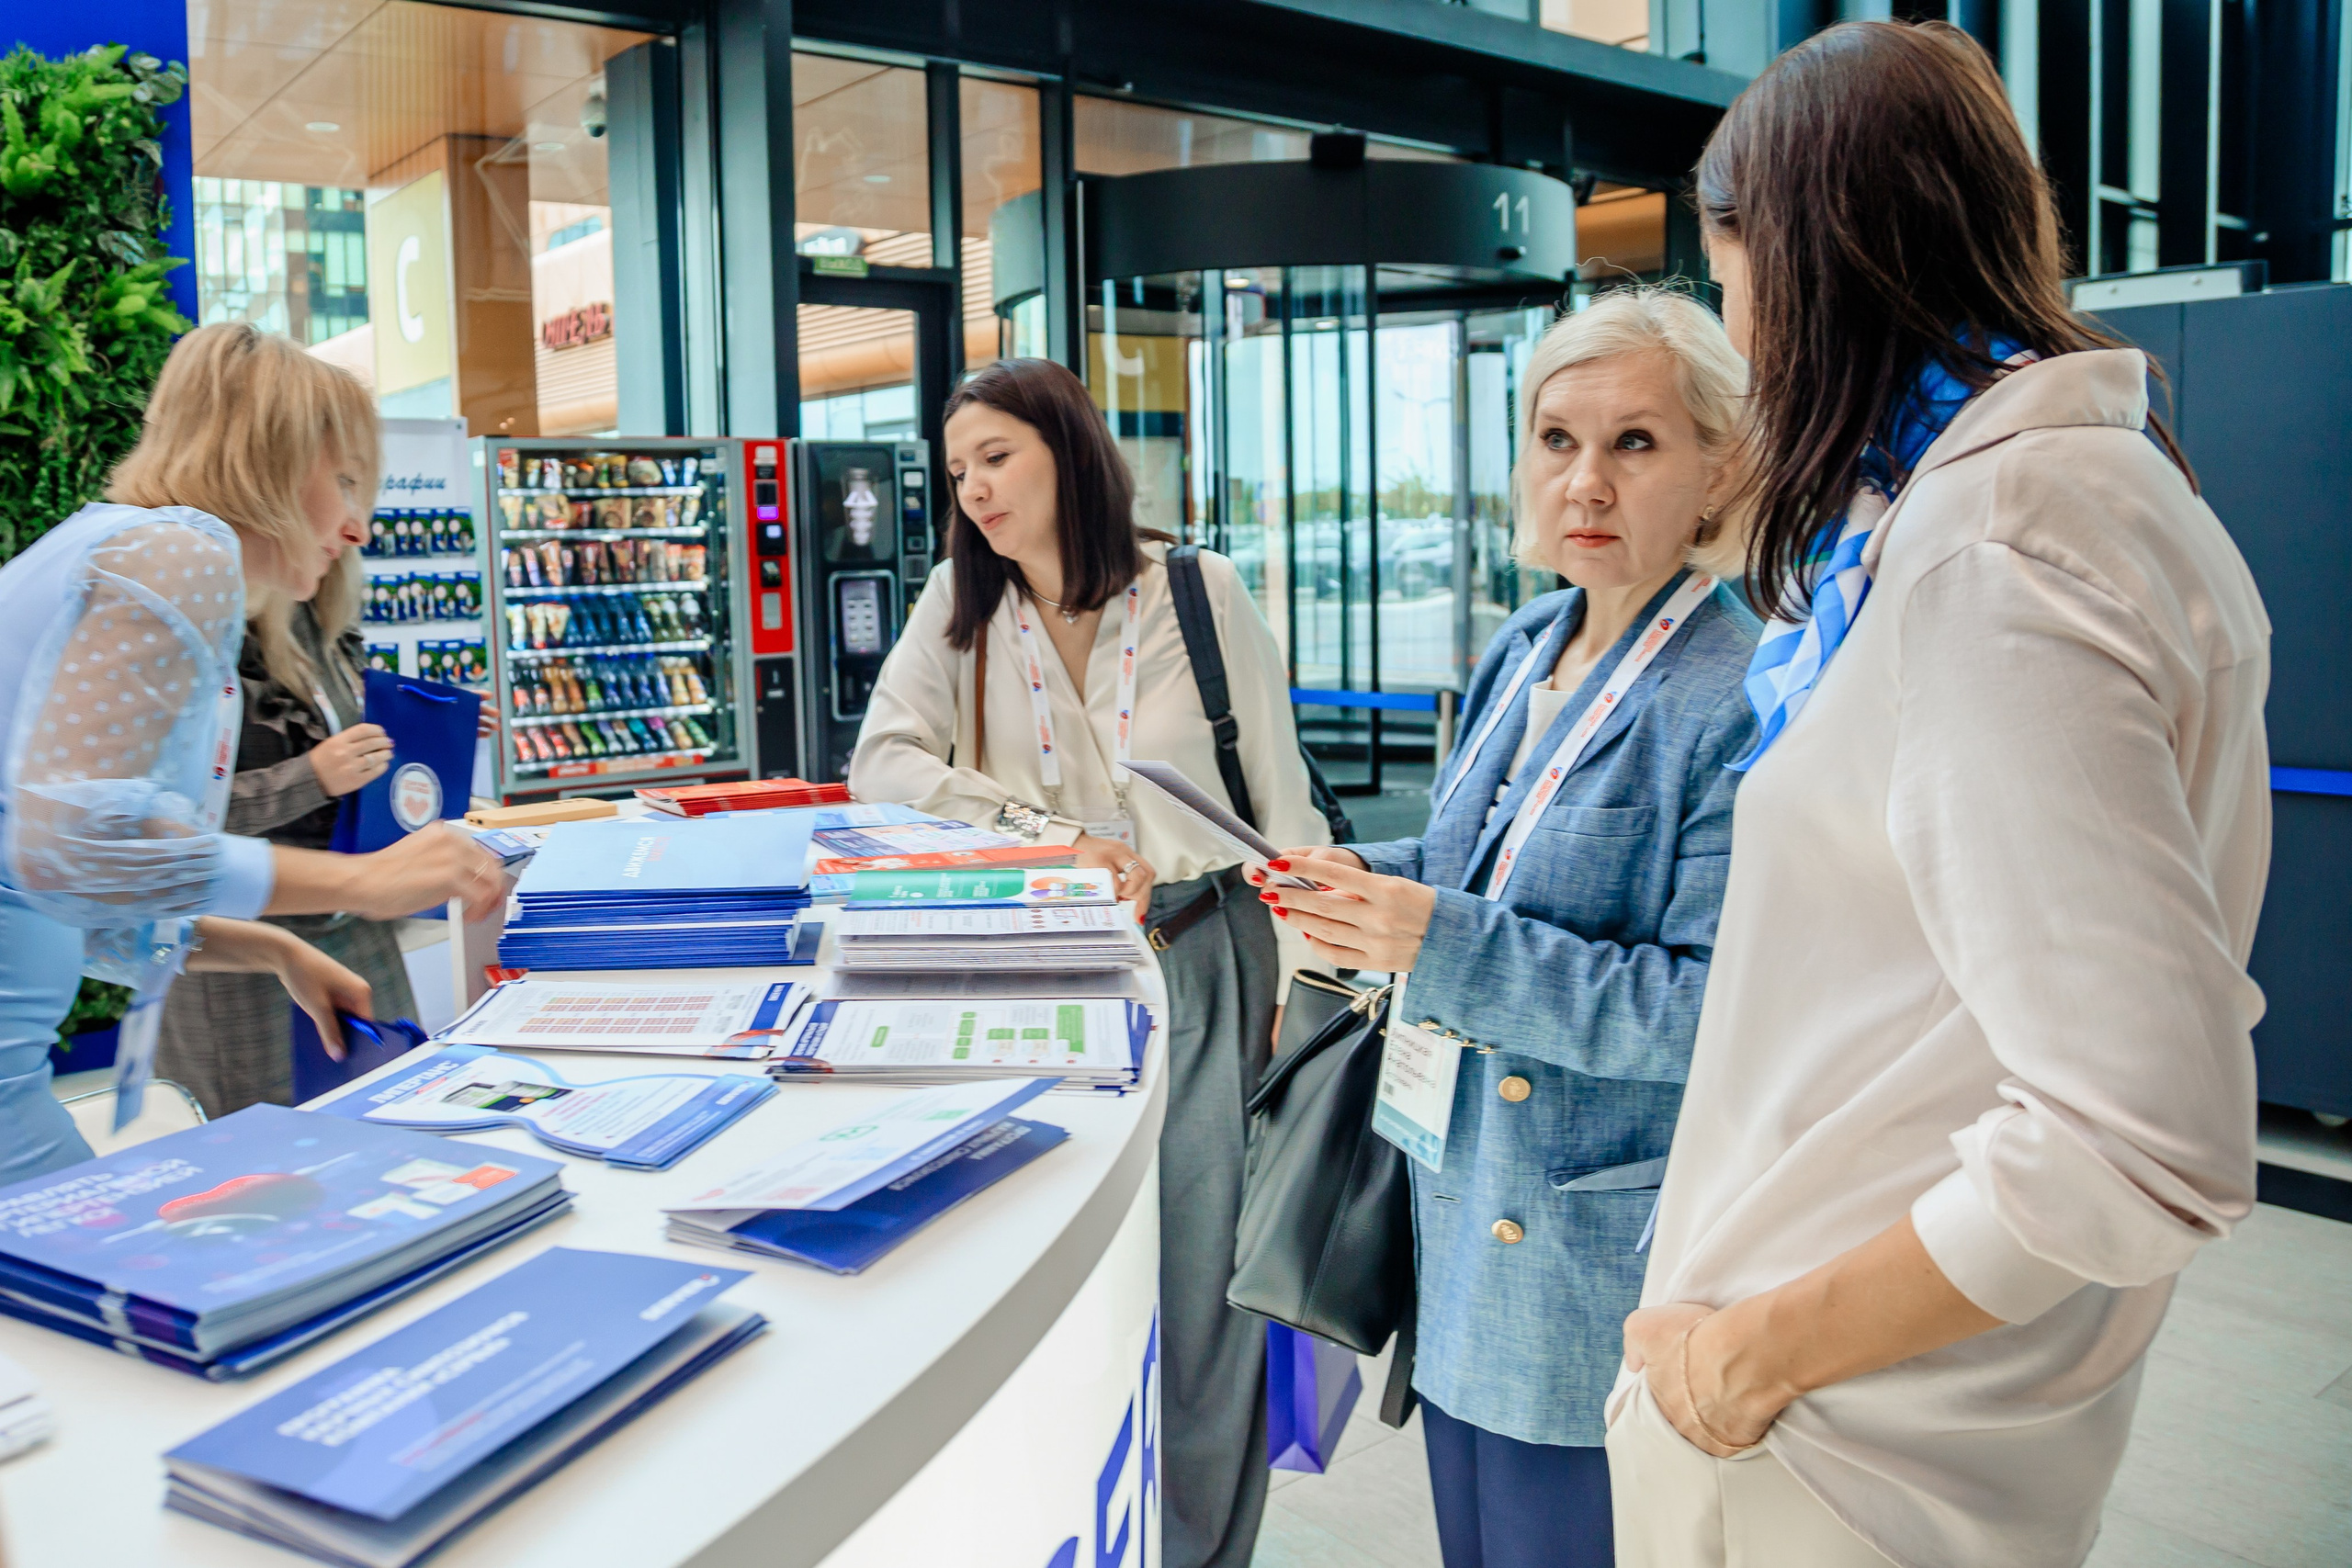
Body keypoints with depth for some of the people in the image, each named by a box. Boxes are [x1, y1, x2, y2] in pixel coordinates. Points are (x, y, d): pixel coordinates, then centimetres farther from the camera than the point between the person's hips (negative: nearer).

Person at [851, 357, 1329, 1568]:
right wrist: (1051, 839, -17)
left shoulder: (1200, 592, -3)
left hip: (1198, 963, -2)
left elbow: (1281, 800, 1)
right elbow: (883, 763, -7)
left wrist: (1299, 987, -2)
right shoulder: (960, 603, 4)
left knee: (1196, 1271, 3)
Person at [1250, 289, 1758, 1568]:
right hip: (1462, 1213, 8)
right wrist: (1363, 882, -1)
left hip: (1598, 1262, -7)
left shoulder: (1742, 703, -19)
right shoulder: (1522, 651, 6)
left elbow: (1717, 1008, -23)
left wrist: (1451, 945, -28)